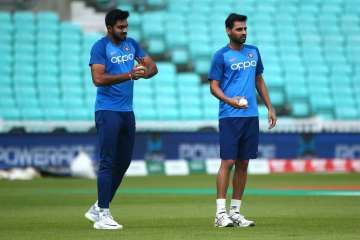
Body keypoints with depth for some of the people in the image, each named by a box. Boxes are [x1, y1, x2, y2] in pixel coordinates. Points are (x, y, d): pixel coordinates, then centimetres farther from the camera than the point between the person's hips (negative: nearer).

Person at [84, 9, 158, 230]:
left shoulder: (131, 44, 12)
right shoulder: (100, 47, -9)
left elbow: (153, 67, 10)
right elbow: (98, 79, -20)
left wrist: (144, 72, -14)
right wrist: (129, 75, -26)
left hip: (127, 111, 7)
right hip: (108, 111, -7)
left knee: (123, 162, 11)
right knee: (108, 162, -9)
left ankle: (99, 208, 22)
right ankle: (102, 215, -7)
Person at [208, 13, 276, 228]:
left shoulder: (253, 52, 15)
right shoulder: (221, 56, -2)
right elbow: (214, 87, -4)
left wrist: (270, 107, 17)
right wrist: (230, 101, -22)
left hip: (251, 116, 6)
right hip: (229, 116, -6)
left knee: (243, 163, 6)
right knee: (228, 161, -11)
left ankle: (235, 212, 11)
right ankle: (221, 212, -10)